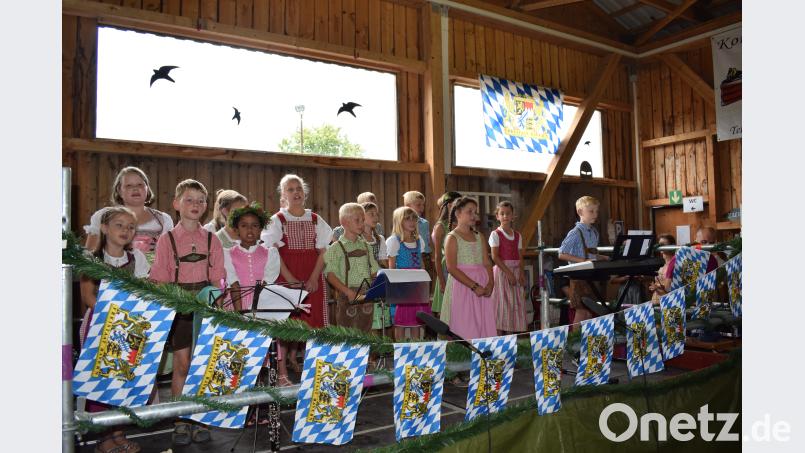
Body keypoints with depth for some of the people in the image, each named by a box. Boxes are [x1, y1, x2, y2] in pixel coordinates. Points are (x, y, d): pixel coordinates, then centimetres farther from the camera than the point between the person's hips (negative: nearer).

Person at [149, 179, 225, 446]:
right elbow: (159, 280, -2)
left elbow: (217, 279, 6)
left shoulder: (212, 240, 5)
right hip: (179, 307, -2)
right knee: (181, 365, 0)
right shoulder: (167, 239, 0)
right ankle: (180, 422, 13)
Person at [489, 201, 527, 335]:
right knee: (501, 304, -5)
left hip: (516, 271, 6)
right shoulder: (495, 234, -4)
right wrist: (508, 273, -18)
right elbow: (495, 257, -11)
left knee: (516, 305, 5)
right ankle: (499, 337, -1)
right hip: (501, 271, -5)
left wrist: (521, 273, -7)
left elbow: (520, 257, 9)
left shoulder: (517, 235, 11)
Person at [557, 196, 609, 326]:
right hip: (579, 277, -7)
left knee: (590, 311, 10)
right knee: (581, 311, -5)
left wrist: (606, 258, 6)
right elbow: (562, 254, -18)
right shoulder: (575, 233, -12)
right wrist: (583, 261, -23)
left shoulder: (594, 232, 12)